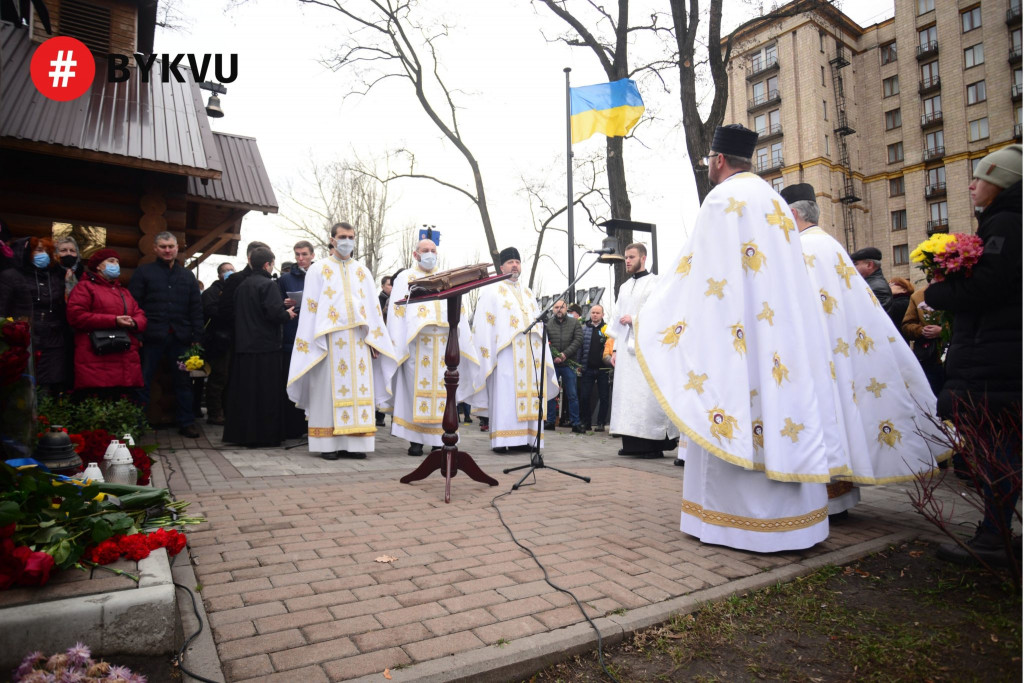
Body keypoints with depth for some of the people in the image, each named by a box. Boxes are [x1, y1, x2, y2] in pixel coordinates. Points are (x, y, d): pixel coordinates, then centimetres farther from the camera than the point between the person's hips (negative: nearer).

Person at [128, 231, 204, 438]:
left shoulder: (187, 275, 14)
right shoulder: (143, 272, 6)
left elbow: (196, 309, 12)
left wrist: (197, 337, 3)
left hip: (180, 337, 3)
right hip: (152, 336, -3)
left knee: (183, 382, 8)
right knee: (142, 382, 3)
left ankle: (186, 423, 16)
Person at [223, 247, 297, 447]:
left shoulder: (242, 286, 12)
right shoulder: (268, 285, -11)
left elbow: (235, 313, 19)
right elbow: (275, 313, -21)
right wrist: (288, 314, 0)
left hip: (242, 347, 7)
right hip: (265, 347, -7)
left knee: (243, 392, 12)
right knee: (266, 393, 0)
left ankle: (240, 433, 18)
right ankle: (265, 435, 3)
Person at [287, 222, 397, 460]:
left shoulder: (363, 272, 18)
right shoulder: (318, 270, 9)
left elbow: (373, 308, 13)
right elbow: (310, 307, 2)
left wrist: (374, 339, 4)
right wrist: (314, 341, -7)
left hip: (358, 340, 3)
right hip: (330, 339, -3)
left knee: (359, 389, 0)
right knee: (329, 390, -4)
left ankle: (354, 442, 4)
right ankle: (328, 444, 1)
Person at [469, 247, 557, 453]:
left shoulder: (528, 293, 24)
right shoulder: (492, 291, 9)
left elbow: (538, 323, 20)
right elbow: (484, 324, 0)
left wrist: (541, 352, 11)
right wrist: (488, 350, -12)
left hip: (529, 353, 5)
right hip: (506, 353, -5)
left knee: (527, 394, 1)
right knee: (504, 395, -10)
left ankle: (522, 439, 5)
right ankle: (500, 440, -9)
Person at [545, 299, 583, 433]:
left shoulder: (574, 323, 7)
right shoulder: (547, 324, 5)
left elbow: (578, 339, -3)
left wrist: (565, 354, -12)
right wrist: (553, 356, -12)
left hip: (569, 363, -1)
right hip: (552, 364, 1)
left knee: (572, 395, 2)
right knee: (550, 393, 6)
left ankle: (575, 423, 7)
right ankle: (550, 422, 14)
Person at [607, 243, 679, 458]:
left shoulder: (654, 283, 0)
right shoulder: (624, 287, 20)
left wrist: (634, 318, -14)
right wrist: (616, 349, 14)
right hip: (626, 348, 7)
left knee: (647, 396, -10)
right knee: (627, 394, 3)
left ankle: (654, 445, -4)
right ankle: (632, 443, 7)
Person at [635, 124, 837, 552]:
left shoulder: (722, 199, -5)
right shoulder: (775, 201, 20)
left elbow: (694, 269, -8)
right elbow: (789, 274, 19)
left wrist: (651, 317, 0)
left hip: (734, 329, -8)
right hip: (779, 329, 8)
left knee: (734, 409, -5)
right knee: (779, 393, 8)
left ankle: (737, 518, 0)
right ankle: (787, 513, 15)